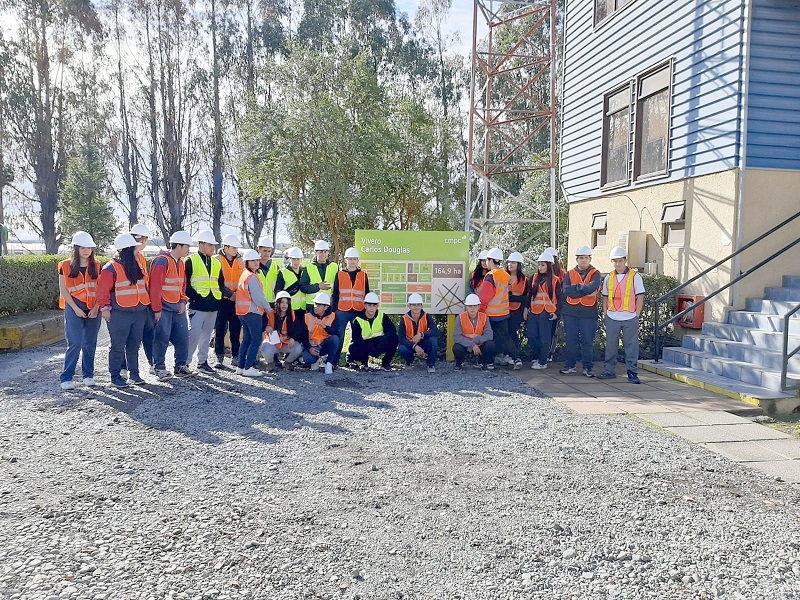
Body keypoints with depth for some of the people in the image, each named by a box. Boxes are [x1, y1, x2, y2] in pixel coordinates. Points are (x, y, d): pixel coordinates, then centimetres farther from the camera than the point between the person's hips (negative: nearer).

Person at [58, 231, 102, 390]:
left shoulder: (96, 265, 8)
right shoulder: (66, 266, 1)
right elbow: (63, 290, -2)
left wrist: (96, 307, -6)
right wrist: (76, 309, -9)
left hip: (93, 309, 3)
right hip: (74, 308, -3)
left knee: (90, 343, 7)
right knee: (75, 343, -9)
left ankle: (88, 375, 17)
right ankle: (66, 378, -1)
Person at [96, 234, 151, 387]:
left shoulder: (137, 266, 14)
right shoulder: (111, 268, -8)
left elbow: (144, 286, 21)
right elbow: (103, 290, -10)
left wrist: (146, 305, 18)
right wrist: (105, 308, -13)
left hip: (139, 312, 7)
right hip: (119, 314, -6)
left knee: (134, 345, 13)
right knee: (118, 346, 1)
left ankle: (134, 373, 23)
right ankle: (115, 376, 11)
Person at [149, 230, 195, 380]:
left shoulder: (181, 263, 14)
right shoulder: (161, 261, -13)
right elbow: (155, 287, -16)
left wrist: (183, 302, 5)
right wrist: (157, 309, -16)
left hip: (177, 307, 8)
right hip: (163, 308, -8)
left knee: (183, 337, 8)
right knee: (162, 339, -2)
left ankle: (181, 366, 18)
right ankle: (160, 368, 9)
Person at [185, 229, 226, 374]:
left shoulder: (216, 263, 16)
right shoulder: (191, 261, -3)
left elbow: (221, 283, 22)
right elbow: (185, 283, -7)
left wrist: (219, 298, 11)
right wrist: (192, 297, -13)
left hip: (213, 306, 6)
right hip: (197, 305, -6)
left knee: (207, 335, 12)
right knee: (194, 334, -11)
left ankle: (203, 361, 21)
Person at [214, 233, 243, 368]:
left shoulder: (239, 261, 10)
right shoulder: (217, 260, -3)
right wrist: (230, 294, -15)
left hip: (237, 300, 4)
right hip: (221, 300, -3)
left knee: (236, 329, 6)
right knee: (220, 329, 1)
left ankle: (235, 356, 14)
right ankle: (219, 357, 7)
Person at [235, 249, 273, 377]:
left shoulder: (244, 275, 15)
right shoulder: (252, 277, -13)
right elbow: (258, 297, -18)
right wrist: (268, 308, -3)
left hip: (243, 312, 10)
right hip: (253, 312, -10)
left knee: (247, 339, 15)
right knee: (256, 340, -5)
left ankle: (240, 366, 17)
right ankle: (248, 368, -5)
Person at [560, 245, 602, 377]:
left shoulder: (595, 274, 3)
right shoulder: (570, 274, 9)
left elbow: (592, 287, -18)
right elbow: (566, 290, -9)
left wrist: (576, 287, -10)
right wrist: (585, 290, -11)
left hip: (589, 313, -2)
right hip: (570, 312, 2)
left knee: (588, 341, 2)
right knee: (571, 340, 7)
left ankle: (588, 368, 12)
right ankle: (570, 365, 17)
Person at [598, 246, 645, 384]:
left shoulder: (635, 276, -1)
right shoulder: (608, 278, 9)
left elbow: (640, 297, 0)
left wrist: (636, 315, -6)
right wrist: (605, 314, 7)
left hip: (630, 318, -3)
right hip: (612, 319, 3)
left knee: (631, 346, 2)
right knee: (611, 346, 9)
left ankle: (632, 373, 9)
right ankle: (609, 371, 18)